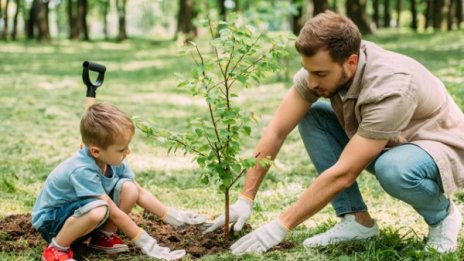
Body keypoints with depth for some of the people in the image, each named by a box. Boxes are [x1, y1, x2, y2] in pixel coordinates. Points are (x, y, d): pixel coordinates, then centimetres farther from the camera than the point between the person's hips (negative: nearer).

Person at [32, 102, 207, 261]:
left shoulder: (113, 160, -10)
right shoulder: (82, 170, -33)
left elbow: (140, 193, 1)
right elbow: (114, 213, -28)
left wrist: (172, 217, -4)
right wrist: (145, 242, -23)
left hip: (80, 213, 7)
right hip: (51, 220, -7)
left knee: (129, 188, -14)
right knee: (98, 210, -39)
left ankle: (103, 236, 3)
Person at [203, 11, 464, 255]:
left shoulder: (390, 87, -36)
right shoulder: (321, 66, -18)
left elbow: (343, 174, -35)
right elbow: (276, 131, -12)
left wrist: (281, 226, -31)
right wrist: (245, 199, -15)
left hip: (441, 148, -6)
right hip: (384, 146, 6)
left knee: (394, 169, -39)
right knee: (311, 117, -11)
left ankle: (442, 214, -5)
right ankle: (358, 220, -4)